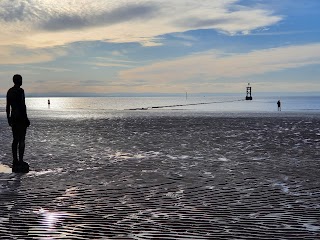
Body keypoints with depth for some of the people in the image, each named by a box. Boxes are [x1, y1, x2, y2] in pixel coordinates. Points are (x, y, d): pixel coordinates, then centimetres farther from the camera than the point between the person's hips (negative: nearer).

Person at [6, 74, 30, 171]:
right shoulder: (20, 91, -12)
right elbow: (22, 105, -16)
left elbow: (8, 106, 15)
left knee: (15, 139, 11)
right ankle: (20, 161, -7)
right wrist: (26, 118, -12)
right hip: (21, 117, -8)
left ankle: (15, 160, 14)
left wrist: (8, 118, 21)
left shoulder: (9, 91, 12)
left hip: (13, 117, 8)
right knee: (21, 139, -6)